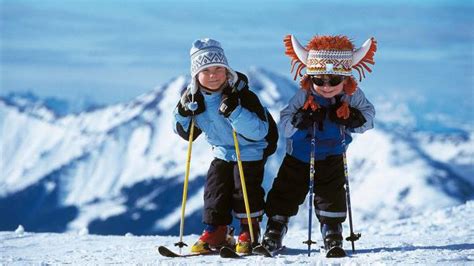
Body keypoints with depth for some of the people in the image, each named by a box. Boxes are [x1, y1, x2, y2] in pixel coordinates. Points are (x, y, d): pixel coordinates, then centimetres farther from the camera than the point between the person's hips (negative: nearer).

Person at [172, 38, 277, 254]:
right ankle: (216, 232, 9)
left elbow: (259, 131, -34)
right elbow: (186, 133, 2)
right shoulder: (195, 98, -10)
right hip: (222, 153, 5)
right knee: (215, 190, 0)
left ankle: (249, 232, 12)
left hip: (251, 150, -5)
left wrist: (235, 112, -45)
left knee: (246, 190, -6)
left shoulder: (241, 95, -28)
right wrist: (183, 112, -19)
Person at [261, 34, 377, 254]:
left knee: (331, 195, 0)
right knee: (286, 194, 4)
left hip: (332, 158, 1)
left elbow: (368, 117, -5)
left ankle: (332, 232, 16)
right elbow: (284, 124, -19)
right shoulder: (303, 96, -20)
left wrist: (353, 118, -27)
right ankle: (275, 230, 17)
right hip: (299, 157, -1)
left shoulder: (353, 97, -15)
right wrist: (300, 119, -40)